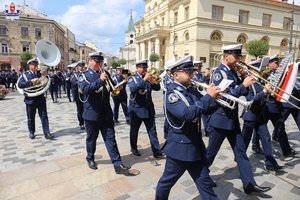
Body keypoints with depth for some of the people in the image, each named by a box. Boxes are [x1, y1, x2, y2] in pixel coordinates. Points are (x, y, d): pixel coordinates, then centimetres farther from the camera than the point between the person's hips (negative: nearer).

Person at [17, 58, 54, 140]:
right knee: (31, 117, 10)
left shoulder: (40, 74, 9)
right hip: (30, 99, -2)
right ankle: (31, 132, 27)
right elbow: (19, 85, -12)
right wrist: (31, 82, -21)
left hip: (41, 99, 2)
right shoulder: (24, 75, 0)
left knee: (44, 116, -1)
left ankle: (47, 133, 0)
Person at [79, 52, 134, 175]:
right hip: (92, 113, -3)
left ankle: (118, 164, 4)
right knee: (91, 138, 14)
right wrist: (100, 80, -30)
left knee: (110, 138, 3)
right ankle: (90, 158, 37)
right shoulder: (84, 75, -2)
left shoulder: (105, 74, 10)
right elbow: (85, 89, -22)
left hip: (106, 112, 3)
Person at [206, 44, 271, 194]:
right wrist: (244, 85, -21)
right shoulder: (219, 73, -17)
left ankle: (249, 184, 19)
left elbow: (238, 92, 13)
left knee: (240, 151, 10)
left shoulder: (232, 72, 9)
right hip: (220, 119, -8)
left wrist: (247, 82, -3)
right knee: (211, 152, 8)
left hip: (232, 119, 8)